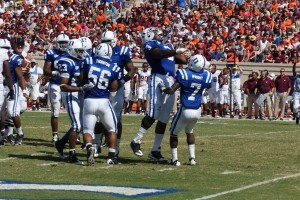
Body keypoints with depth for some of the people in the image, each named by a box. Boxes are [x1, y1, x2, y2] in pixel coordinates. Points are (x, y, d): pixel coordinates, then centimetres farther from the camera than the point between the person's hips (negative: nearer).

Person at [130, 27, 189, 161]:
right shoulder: (149, 44, 5)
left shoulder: (168, 46, 28)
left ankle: (155, 150, 9)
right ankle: (136, 141, -3)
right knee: (153, 114, -16)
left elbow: (183, 60, 31)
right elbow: (159, 53, -17)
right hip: (158, 78, -7)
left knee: (164, 118, 5)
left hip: (170, 82, 7)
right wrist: (176, 52, -22)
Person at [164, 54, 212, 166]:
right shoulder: (206, 76, -5)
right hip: (197, 111, 4)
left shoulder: (184, 74, -17)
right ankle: (192, 158, 24)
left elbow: (172, 90, -19)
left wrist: (164, 89, -1)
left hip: (185, 110, -4)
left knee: (174, 133, 16)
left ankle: (175, 159, 9)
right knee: (189, 131, 29)